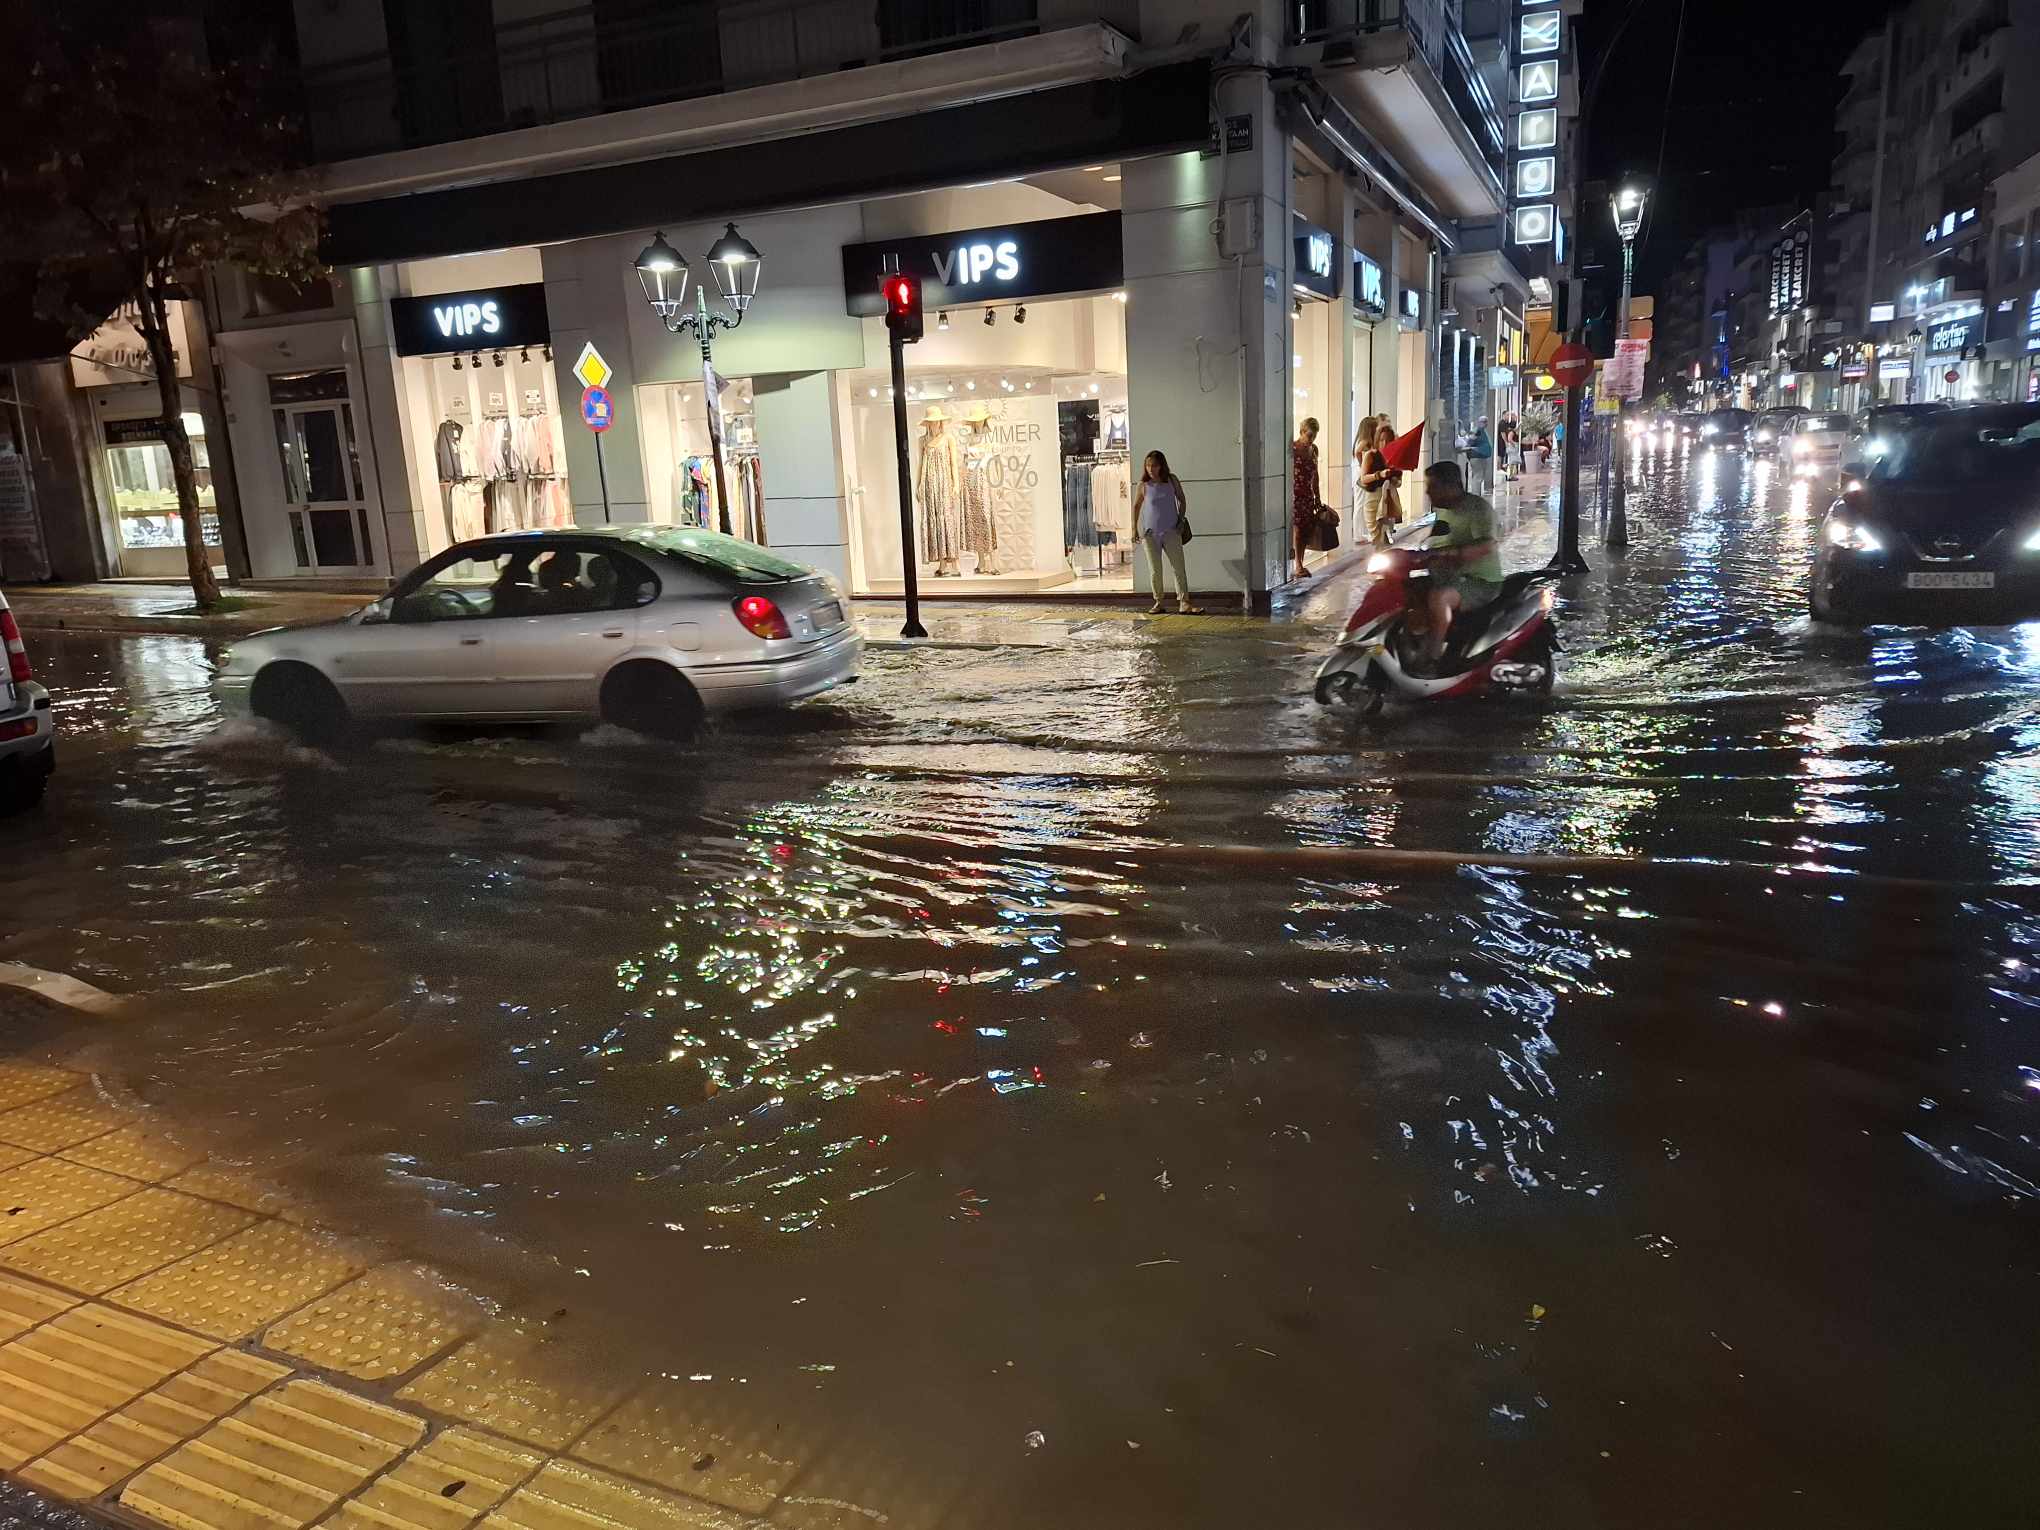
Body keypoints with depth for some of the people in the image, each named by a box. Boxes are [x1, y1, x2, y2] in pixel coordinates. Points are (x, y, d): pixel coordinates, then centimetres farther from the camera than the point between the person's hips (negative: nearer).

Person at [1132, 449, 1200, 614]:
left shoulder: (1172, 480, 0)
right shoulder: (1143, 486, -3)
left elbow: (1182, 500, 11)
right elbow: (1136, 506, 10)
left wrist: (1181, 520, 1)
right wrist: (1134, 528, 8)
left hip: (1171, 531, 0)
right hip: (1150, 532, 0)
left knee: (1178, 567, -8)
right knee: (1155, 570, 3)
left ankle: (1184, 603, -12)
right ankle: (1158, 603, 13)